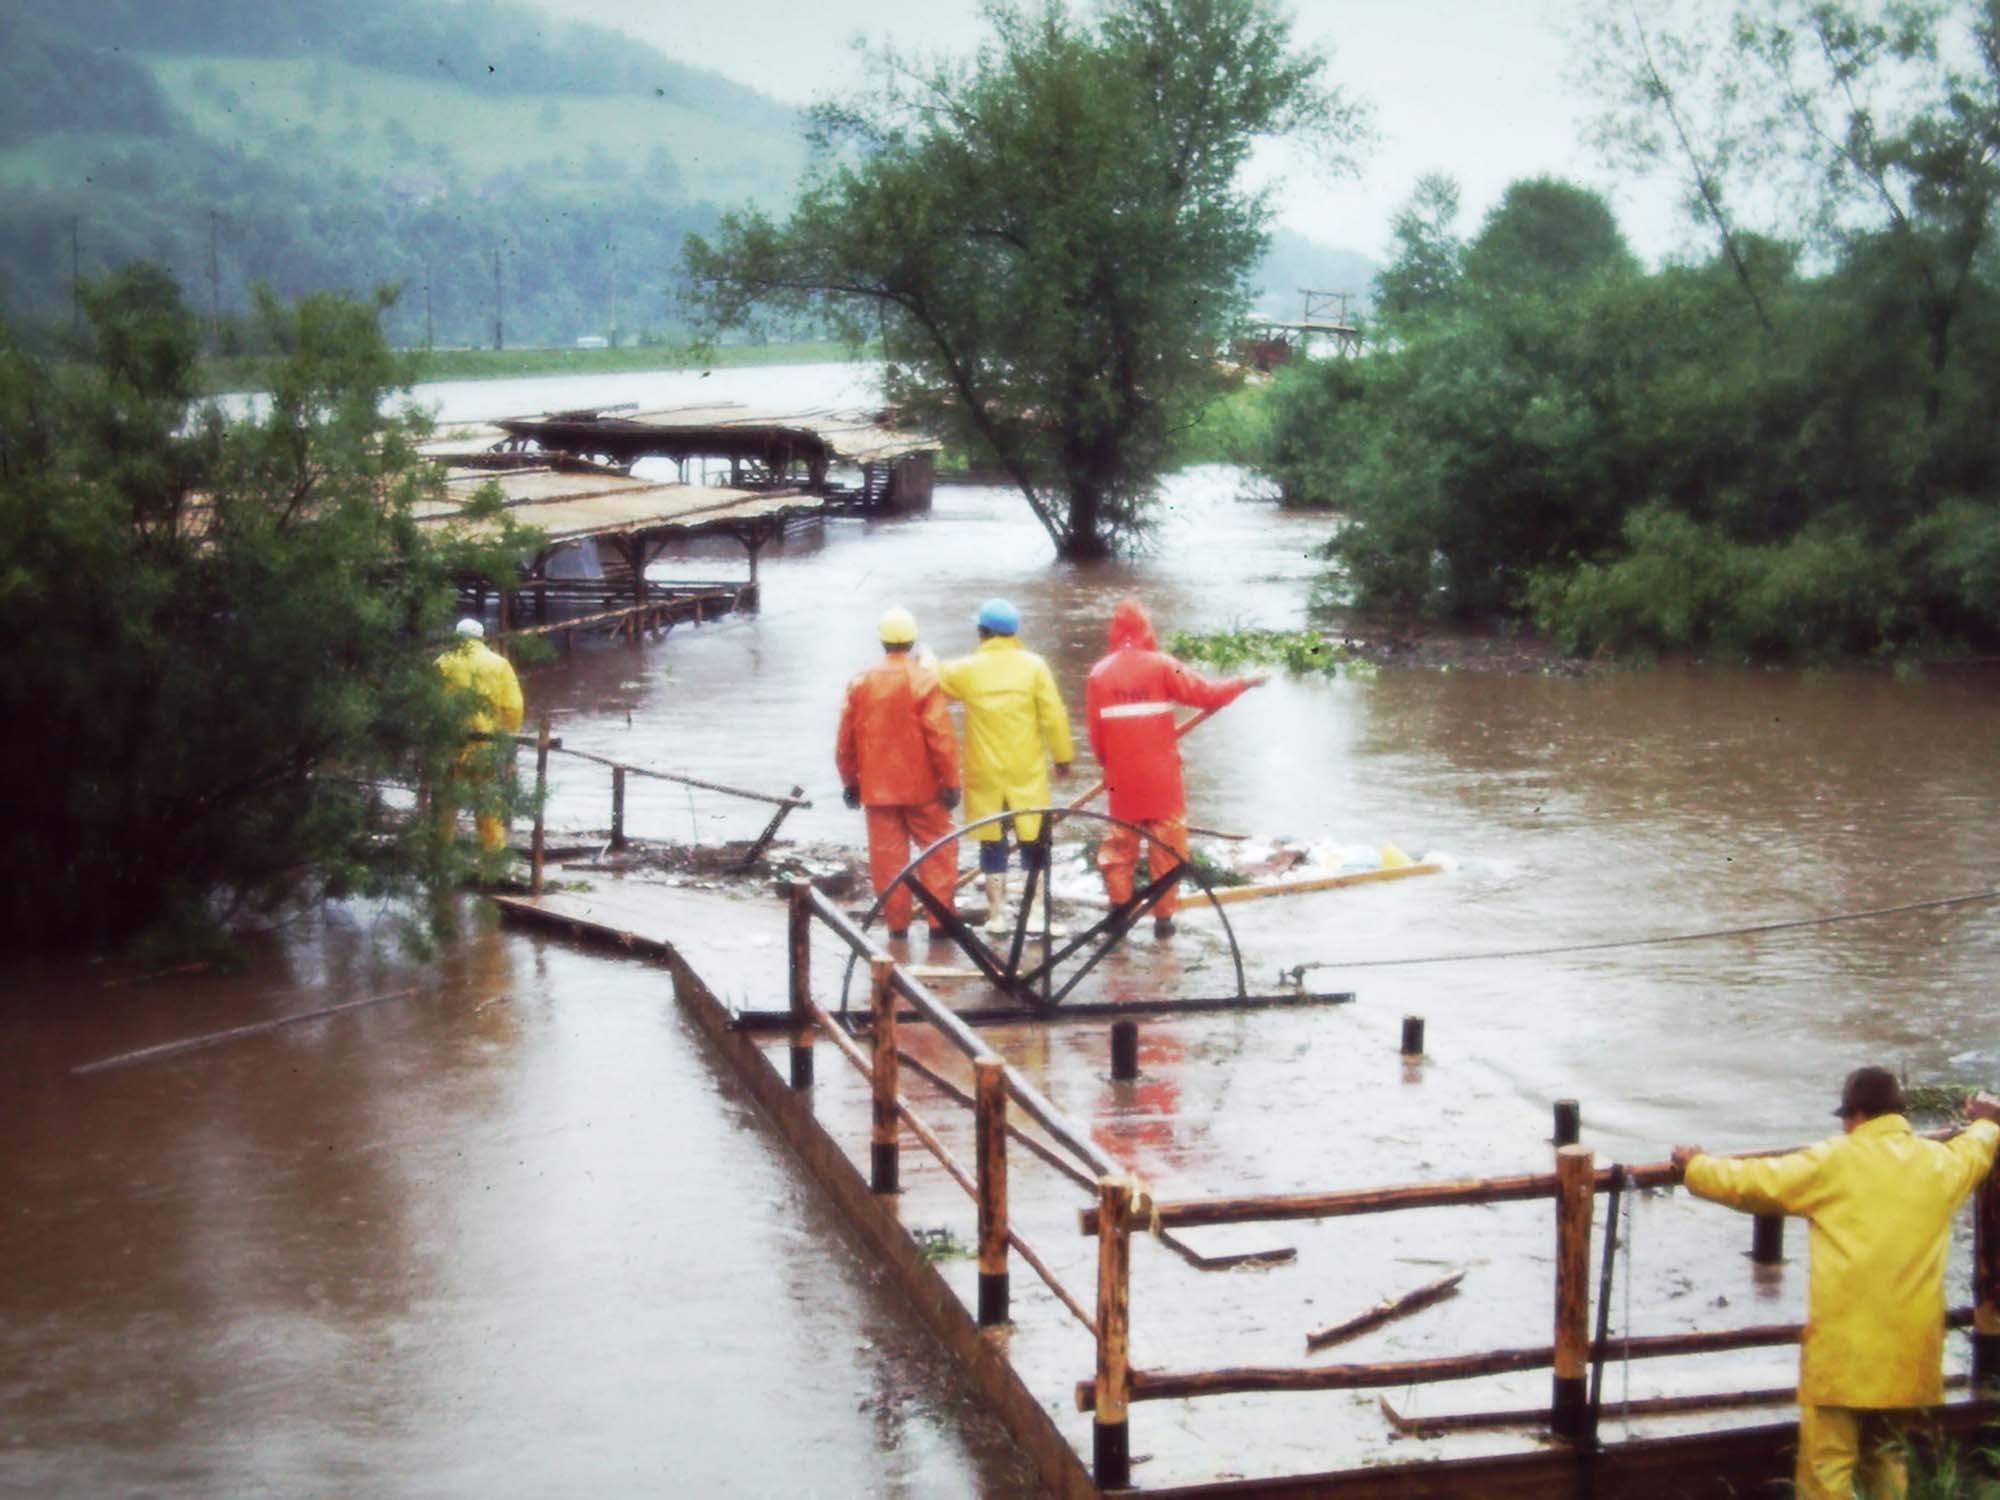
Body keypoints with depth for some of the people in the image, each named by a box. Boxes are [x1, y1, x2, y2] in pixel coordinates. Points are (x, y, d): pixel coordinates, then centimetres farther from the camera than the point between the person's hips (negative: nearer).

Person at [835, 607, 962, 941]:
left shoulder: (861, 683, 2)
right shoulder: (925, 681, -10)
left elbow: (845, 739, 6)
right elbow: (940, 735, -13)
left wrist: (850, 781, 16)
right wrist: (950, 781, -8)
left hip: (877, 788, 3)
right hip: (922, 787, -3)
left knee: (887, 854, 7)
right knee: (938, 851, 7)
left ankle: (896, 923, 7)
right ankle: (939, 919, 3)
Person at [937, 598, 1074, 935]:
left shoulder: (967, 669, -4)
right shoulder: (1033, 665, -6)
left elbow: (934, 679, 14)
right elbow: (1053, 715, -7)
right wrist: (1062, 756, 4)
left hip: (985, 772, 1)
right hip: (1027, 771, -1)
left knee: (992, 841, 10)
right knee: (1033, 840, 6)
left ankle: (998, 913, 12)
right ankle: (1038, 911, 4)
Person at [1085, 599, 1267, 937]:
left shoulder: (1099, 673, -1)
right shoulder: (1161, 666, -10)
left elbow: (1095, 731, 3)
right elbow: (1206, 693, -9)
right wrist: (1246, 682, 6)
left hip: (1122, 780, 2)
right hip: (1161, 779, -2)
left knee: (1119, 843, 13)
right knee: (1165, 845, 7)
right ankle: (1163, 916, 8)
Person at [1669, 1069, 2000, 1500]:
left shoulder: (1834, 1162, -5)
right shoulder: (1941, 1162, 10)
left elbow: (1749, 1184, -2)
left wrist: (1695, 1166, 17)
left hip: (1844, 1348, -6)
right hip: (1911, 1349, 6)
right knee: (1885, 1455, 22)